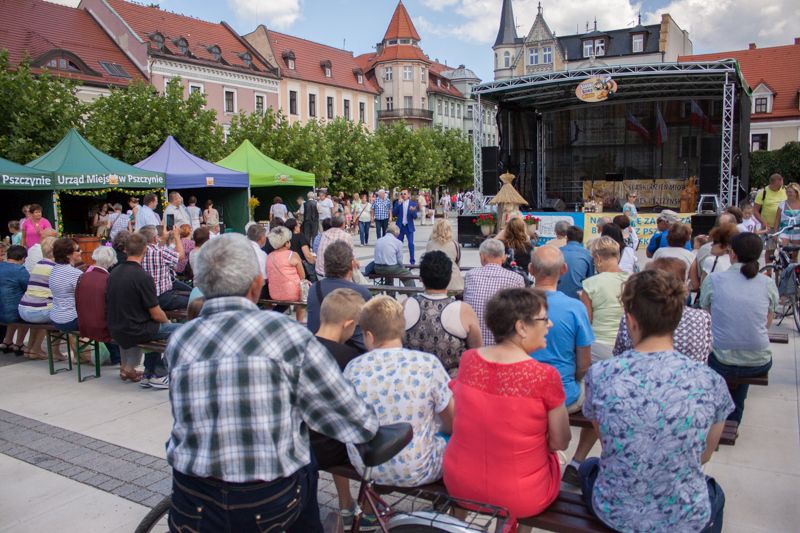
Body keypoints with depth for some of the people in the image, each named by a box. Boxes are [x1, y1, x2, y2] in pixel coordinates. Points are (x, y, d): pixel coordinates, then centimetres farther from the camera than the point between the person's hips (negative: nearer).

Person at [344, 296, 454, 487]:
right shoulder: (428, 364, -18)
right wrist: (440, 428, 16)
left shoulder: (353, 368, -11)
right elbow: (453, 424, -8)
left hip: (365, 468, 4)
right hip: (416, 472, -4)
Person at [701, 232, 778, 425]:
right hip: (760, 364, 2)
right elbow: (767, 324, 9)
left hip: (723, 364, -1)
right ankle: (733, 420, 50)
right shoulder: (768, 284, -5)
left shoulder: (713, 279, -9)